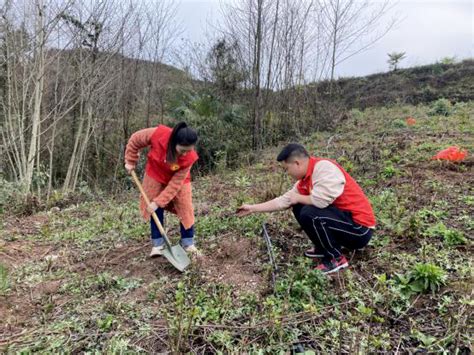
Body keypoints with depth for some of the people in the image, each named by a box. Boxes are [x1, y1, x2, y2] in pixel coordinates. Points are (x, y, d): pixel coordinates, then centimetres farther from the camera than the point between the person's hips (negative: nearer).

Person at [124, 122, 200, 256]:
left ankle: (188, 242, 16)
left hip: (178, 179, -1)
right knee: (155, 209, 2)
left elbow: (175, 183, -29)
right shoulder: (158, 134, -37)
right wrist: (130, 162, -7)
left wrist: (158, 201, -30)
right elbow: (135, 140, -16)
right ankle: (158, 244, 15)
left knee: (185, 208, -1)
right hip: (155, 175, 1)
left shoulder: (189, 158, -35)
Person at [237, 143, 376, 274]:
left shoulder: (324, 167, -21)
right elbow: (282, 201, 11)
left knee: (309, 214, -27)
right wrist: (252, 208, 14)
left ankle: (336, 259, -6)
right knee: (298, 207, 8)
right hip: (342, 217, 9)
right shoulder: (304, 180, 5)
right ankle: (323, 247, 14)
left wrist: (298, 198, -11)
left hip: (359, 227, -9)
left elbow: (320, 201, -33)